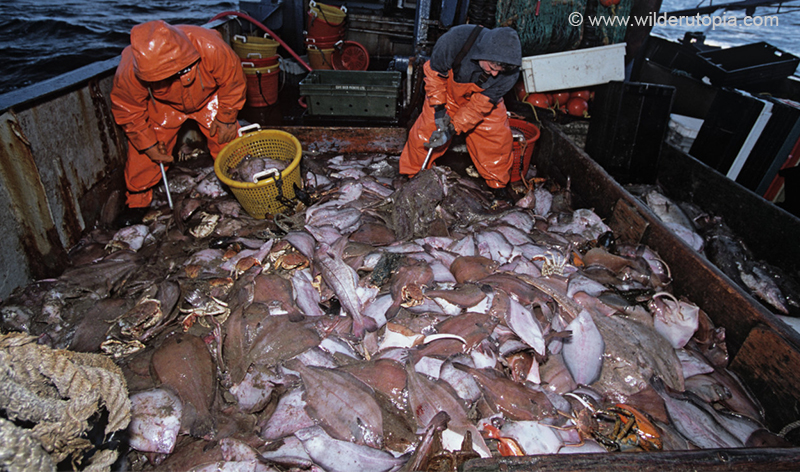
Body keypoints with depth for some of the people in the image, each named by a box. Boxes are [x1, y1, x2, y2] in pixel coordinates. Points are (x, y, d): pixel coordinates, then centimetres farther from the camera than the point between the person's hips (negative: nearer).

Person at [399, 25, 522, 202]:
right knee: (424, 134, -7)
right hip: (447, 93, -1)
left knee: (498, 137, -6)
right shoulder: (456, 38, -38)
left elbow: (481, 104, -25)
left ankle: (497, 184, 17)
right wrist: (439, 110, -23)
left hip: (484, 99, 1)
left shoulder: (511, 72, -32)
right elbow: (434, 71, -20)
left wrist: (452, 129, -30)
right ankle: (411, 176, 16)